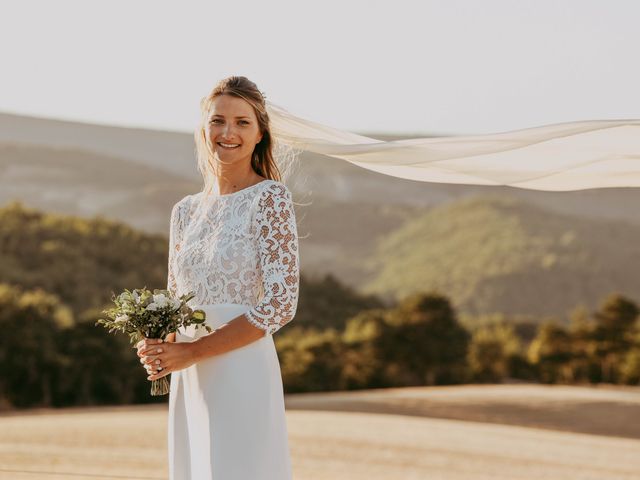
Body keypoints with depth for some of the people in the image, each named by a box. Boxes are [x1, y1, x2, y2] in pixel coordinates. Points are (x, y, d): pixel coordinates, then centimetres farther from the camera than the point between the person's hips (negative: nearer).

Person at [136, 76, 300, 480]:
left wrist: (192, 352, -14)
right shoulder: (186, 212, 12)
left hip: (243, 374, -6)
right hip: (189, 384, 6)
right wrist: (157, 347, -3)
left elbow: (281, 304, -13)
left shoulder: (271, 197, -6)